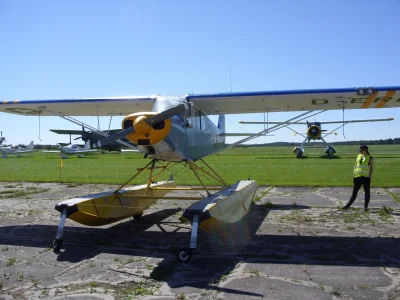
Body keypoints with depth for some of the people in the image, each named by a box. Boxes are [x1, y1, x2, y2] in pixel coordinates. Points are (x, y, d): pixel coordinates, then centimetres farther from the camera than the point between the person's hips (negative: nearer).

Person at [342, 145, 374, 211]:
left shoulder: (370, 158, -2)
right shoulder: (358, 156, 11)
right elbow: (355, 166, 14)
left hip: (366, 177, -4)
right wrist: (354, 175, 8)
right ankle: (348, 205, 11)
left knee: (367, 192, 4)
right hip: (358, 176, 4)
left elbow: (371, 168, -3)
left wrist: (370, 177, -11)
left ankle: (366, 207, 12)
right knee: (354, 191, 7)